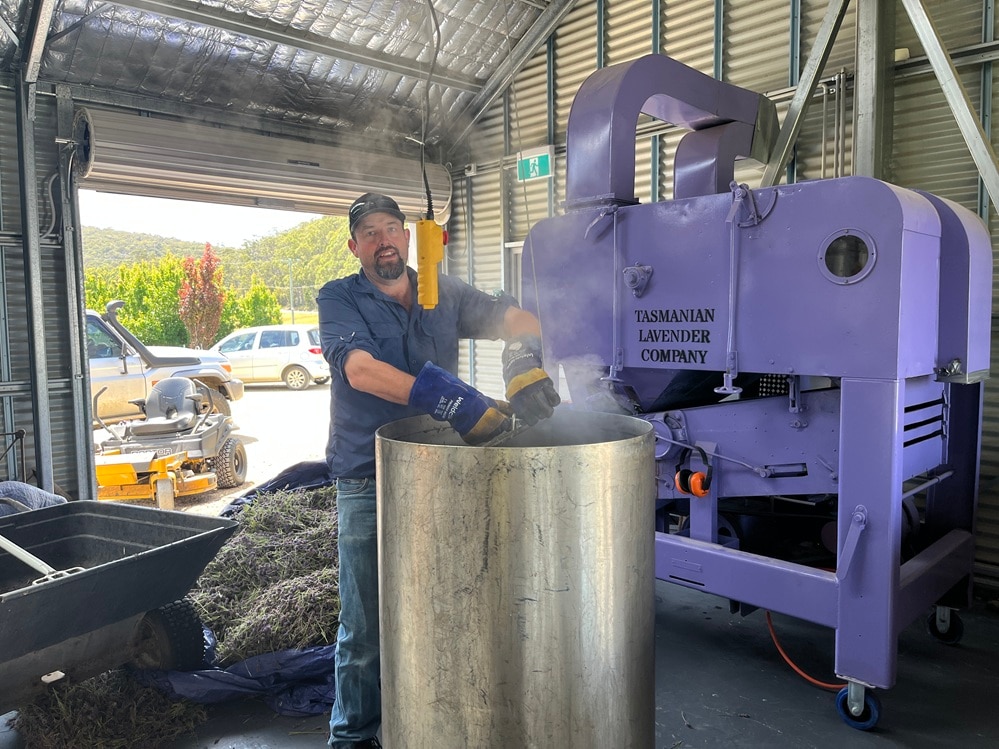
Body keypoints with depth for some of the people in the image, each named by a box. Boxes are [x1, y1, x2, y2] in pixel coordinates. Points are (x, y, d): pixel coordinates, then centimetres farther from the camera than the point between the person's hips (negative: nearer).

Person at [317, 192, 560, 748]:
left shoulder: (446, 294, 8)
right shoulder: (339, 299, -4)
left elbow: (519, 319, 3)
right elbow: (360, 369, -21)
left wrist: (524, 355, -23)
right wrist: (454, 402, -33)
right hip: (369, 487, -3)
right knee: (366, 627, 6)